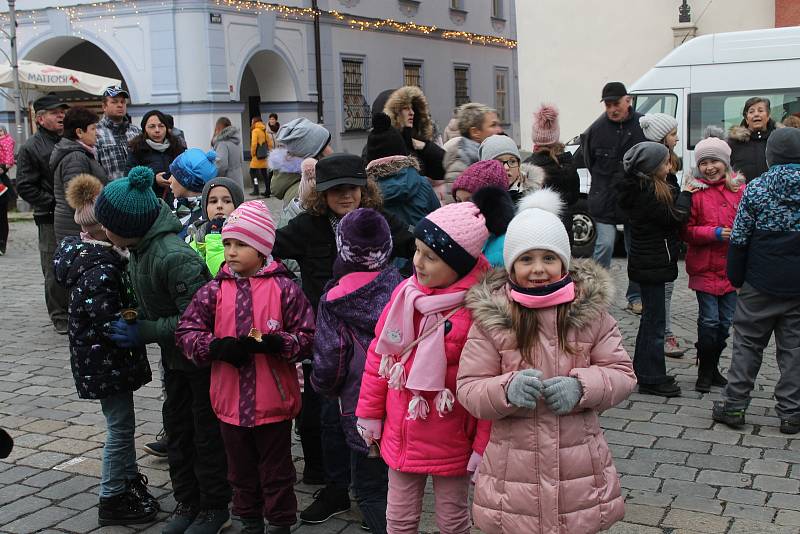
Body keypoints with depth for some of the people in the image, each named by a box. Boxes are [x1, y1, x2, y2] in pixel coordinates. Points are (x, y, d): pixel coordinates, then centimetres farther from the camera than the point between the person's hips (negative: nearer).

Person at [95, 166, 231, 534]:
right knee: (177, 427, 16)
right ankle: (187, 503, 31)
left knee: (207, 432, 6)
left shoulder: (174, 256, -31)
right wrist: (136, 323, -2)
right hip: (175, 356, 9)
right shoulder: (140, 246, -2)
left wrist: (142, 332, -25)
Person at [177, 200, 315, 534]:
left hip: (273, 401, -3)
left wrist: (275, 343, -24)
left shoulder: (284, 289, -8)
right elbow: (186, 331, 1)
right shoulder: (214, 291, 0)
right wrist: (217, 347, -16)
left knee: (276, 471, 11)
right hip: (231, 401, 3)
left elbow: (306, 336, -6)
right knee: (241, 469, 19)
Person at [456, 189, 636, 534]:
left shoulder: (590, 310, -2)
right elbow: (468, 388, -5)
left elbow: (622, 374, 1)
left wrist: (581, 386, -18)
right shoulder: (490, 316, -6)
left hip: (580, 470, 1)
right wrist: (507, 390, -25)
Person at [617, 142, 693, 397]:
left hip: (648, 264, 10)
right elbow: (675, 218, -19)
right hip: (653, 266, -10)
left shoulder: (641, 188, 10)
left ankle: (644, 371, 29)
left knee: (650, 319, 18)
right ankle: (652, 379, 5)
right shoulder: (648, 192, -20)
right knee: (654, 322, -2)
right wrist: (685, 194, -6)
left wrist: (680, 192, 0)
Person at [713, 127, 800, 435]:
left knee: (747, 343, 9)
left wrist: (736, 277, 5)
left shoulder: (756, 188, -6)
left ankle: (734, 407, 12)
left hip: (761, 283, -1)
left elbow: (739, 239, -5)